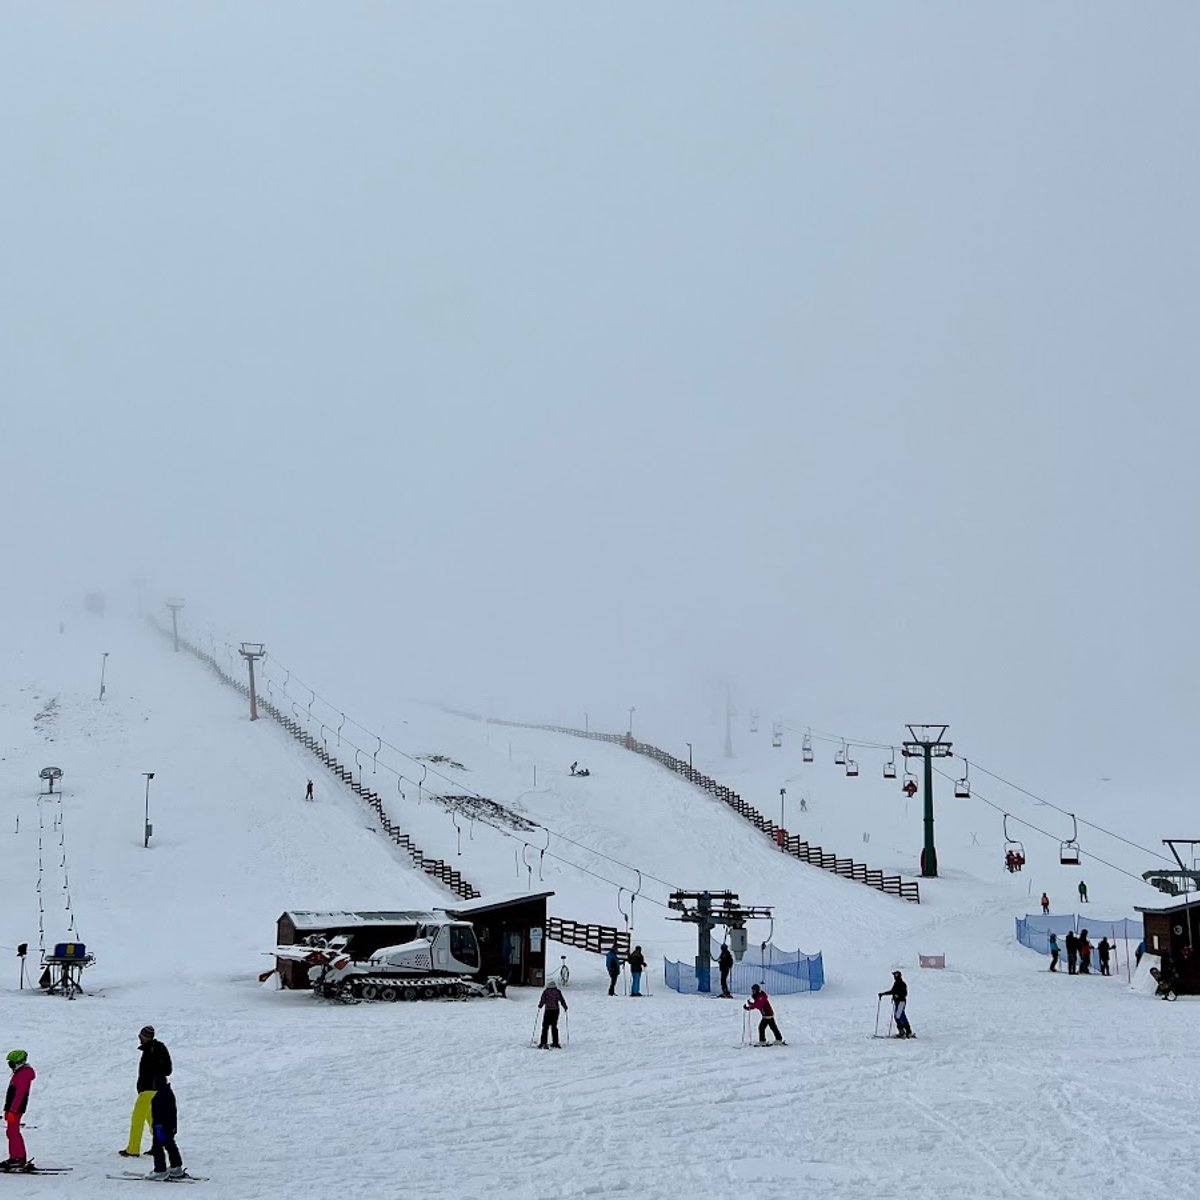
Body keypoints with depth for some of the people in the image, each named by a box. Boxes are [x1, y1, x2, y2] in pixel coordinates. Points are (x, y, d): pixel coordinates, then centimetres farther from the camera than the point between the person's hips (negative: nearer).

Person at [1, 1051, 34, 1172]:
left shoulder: (23, 1074, -15)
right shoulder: (19, 1073, 18)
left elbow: (19, 1094, -21)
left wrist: (12, 1110, -25)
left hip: (16, 1108, -11)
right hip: (13, 1108, 11)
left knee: (13, 1132, -12)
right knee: (11, 1132, 13)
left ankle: (20, 1159, -13)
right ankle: (13, 1158, 18)